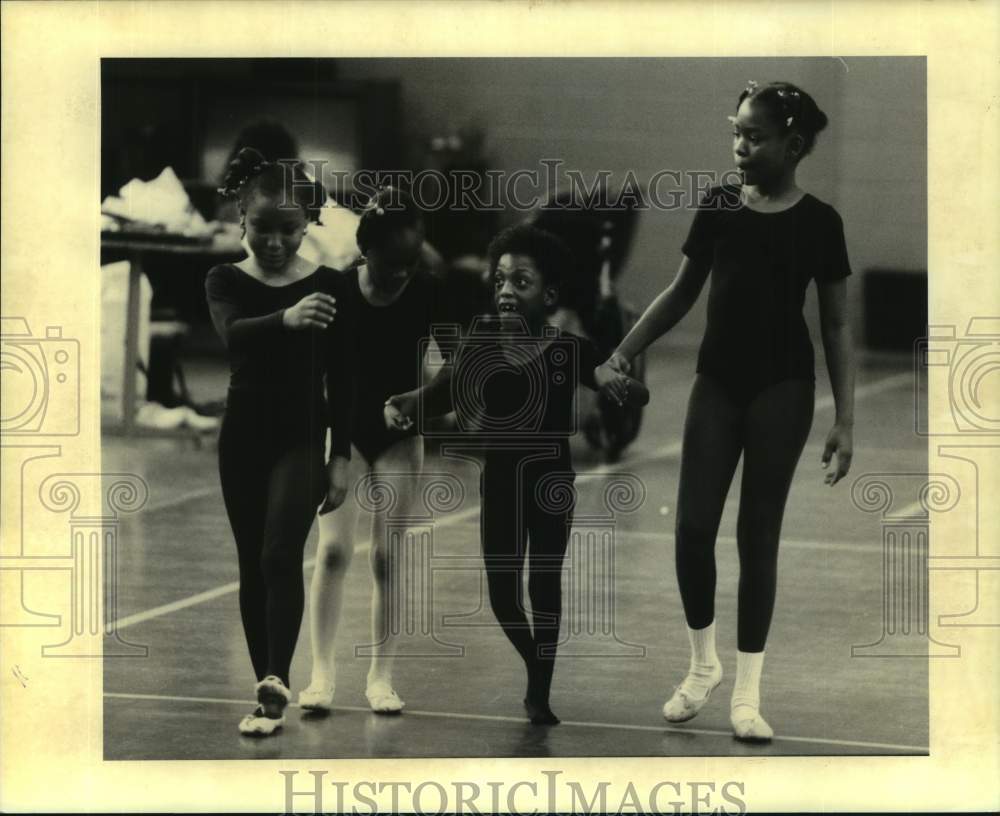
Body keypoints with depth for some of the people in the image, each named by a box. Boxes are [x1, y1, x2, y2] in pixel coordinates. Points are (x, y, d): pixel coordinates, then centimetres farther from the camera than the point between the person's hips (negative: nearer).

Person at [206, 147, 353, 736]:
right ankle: (269, 692, 15)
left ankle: (276, 683, -29)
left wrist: (342, 456, -3)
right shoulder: (226, 281, -3)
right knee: (253, 567, 7)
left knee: (281, 556, -19)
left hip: (303, 436, -2)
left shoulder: (327, 285, -2)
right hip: (244, 436, 2)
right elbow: (233, 334, -26)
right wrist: (286, 319, -47)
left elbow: (341, 376, 1)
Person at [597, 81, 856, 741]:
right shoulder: (719, 206, 2)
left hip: (782, 389, -3)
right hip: (718, 383, 3)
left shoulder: (817, 222, -5)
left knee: (758, 532, 0)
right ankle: (703, 666, 18)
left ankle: (748, 692, 7)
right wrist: (623, 354, 5)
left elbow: (837, 325, -1)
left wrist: (846, 421, -5)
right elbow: (682, 293, 13)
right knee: (694, 526, -4)